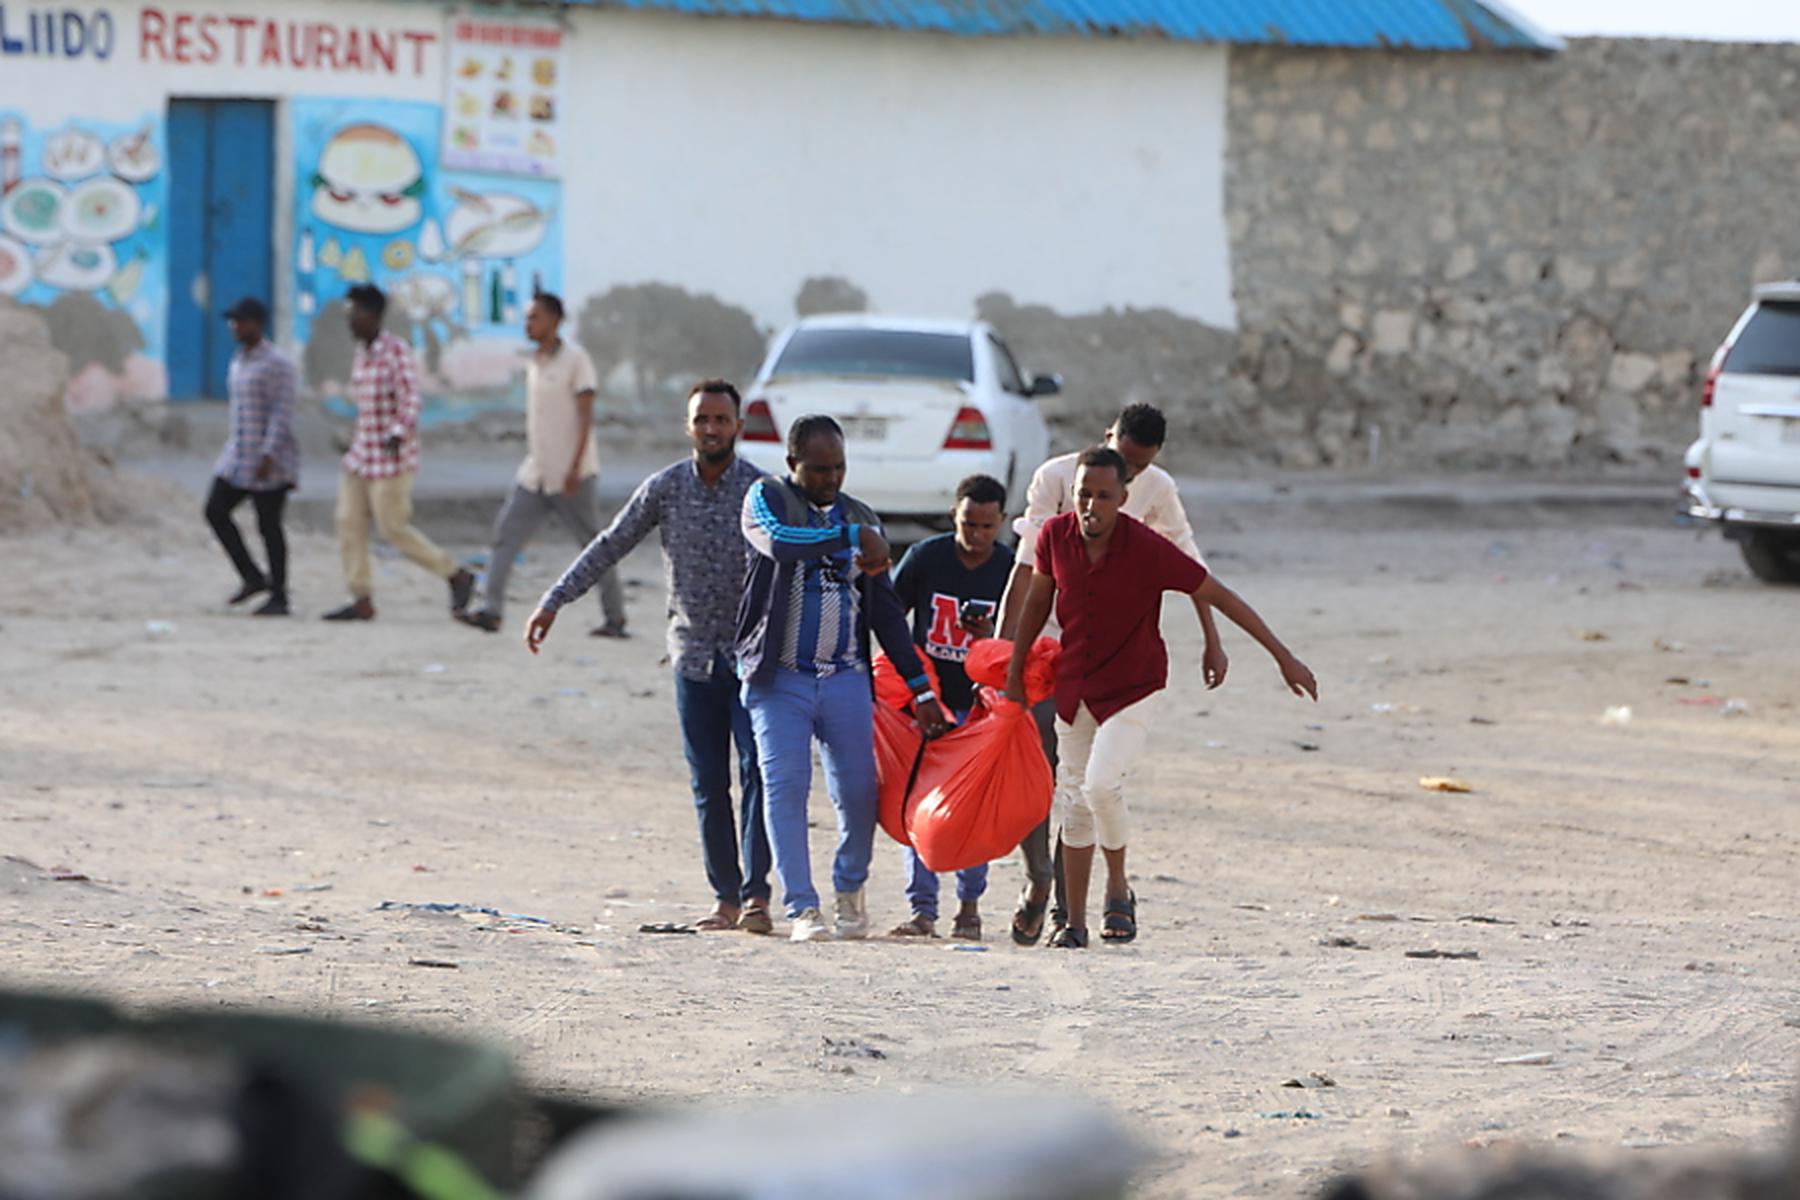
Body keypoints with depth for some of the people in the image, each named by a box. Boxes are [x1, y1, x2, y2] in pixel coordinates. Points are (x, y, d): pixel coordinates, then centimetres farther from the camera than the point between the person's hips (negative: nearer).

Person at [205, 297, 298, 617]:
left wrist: (268, 457, -27)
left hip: (270, 458, -9)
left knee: (268, 525, -4)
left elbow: (282, 413, -20)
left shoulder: (277, 364, -14)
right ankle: (253, 578, 10)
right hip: (240, 458, 9)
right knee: (215, 512, 0)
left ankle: (279, 598, 6)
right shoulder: (241, 362, 13)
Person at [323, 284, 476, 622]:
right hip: (363, 454, 9)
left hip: (392, 455, -9)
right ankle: (361, 601, 1)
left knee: (393, 529, -7)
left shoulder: (395, 350, -13)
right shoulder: (363, 353, 12)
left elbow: (410, 398, -22)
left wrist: (398, 434, -36)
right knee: (348, 522, 0)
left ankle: (457, 576, 8)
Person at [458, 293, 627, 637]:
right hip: (535, 474, 8)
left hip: (571, 476, -8)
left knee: (594, 545, 1)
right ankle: (491, 611, -7)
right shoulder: (535, 364, 12)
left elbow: (585, 416, -15)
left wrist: (575, 467, -21)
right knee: (505, 534, -4)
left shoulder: (575, 359, -10)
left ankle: (615, 618, 10)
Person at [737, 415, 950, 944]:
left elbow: (887, 612, 15)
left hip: (846, 677, 3)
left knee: (858, 791, 0)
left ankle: (850, 890, 25)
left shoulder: (861, 518, 14)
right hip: (780, 678, -3)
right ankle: (802, 908, -6)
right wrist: (850, 538, -16)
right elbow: (781, 543, -23)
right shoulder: (767, 498, 2)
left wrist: (921, 687, 10)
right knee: (785, 787, -9)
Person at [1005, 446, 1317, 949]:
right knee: (1073, 803, 8)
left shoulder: (1149, 549, -21)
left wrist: (1282, 656, -13)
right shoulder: (1055, 536, -10)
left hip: (1132, 688, -4)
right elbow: (1038, 600, 9)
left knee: (1102, 785, -22)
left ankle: (1118, 888, 3)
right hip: (1074, 688, 4)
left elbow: (1218, 596, -14)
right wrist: (1014, 673, 15)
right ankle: (1074, 922, 19)